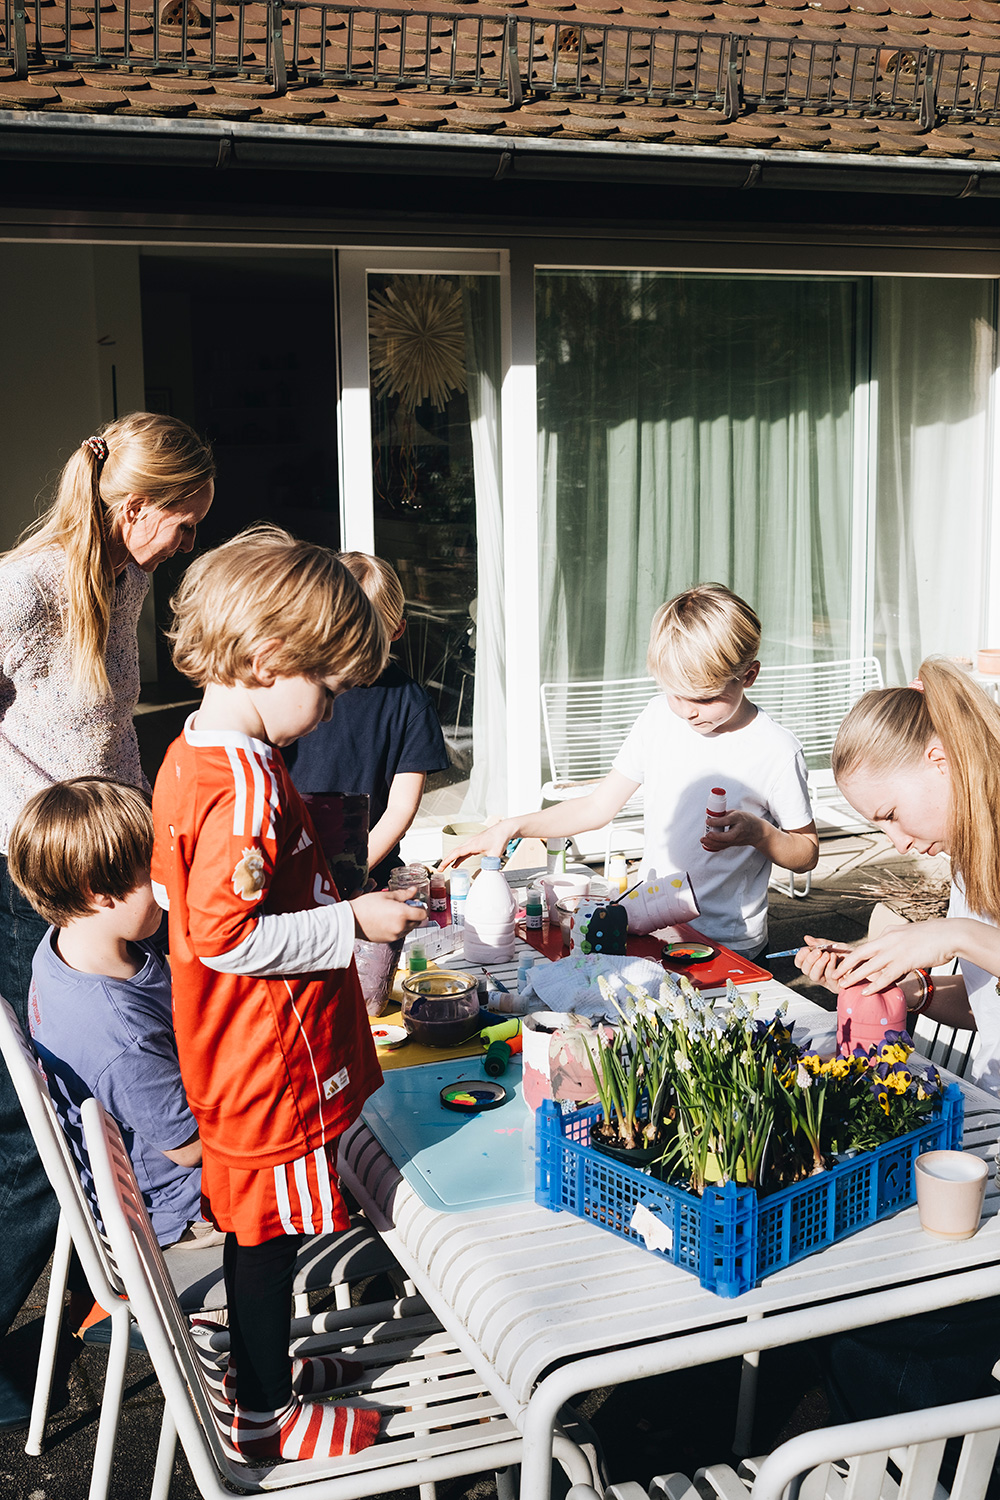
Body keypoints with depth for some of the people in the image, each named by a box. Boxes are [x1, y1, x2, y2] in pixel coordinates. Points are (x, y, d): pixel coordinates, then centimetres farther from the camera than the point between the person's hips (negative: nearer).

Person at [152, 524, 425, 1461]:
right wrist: (352, 922, -19)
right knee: (268, 1232, 7)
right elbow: (226, 937, -26)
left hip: (231, 1056, 9)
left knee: (255, 1225, 23)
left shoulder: (189, 755, 5)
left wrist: (332, 904, 14)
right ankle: (266, 1416, 25)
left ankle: (258, 1362, 40)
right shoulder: (246, 782, -26)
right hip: (273, 1064, -9)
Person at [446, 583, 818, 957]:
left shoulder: (777, 753, -13)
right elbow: (598, 806, 9)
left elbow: (807, 852, 1)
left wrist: (758, 833, -21)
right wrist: (512, 827, -1)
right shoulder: (660, 716, 2)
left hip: (726, 948, -5)